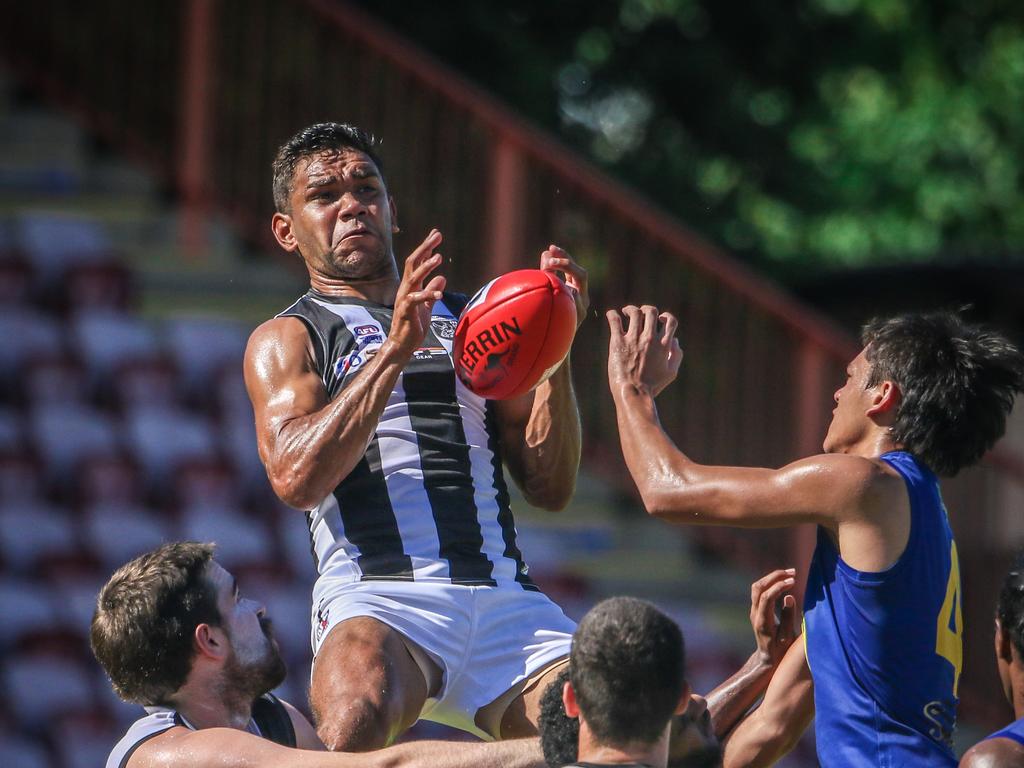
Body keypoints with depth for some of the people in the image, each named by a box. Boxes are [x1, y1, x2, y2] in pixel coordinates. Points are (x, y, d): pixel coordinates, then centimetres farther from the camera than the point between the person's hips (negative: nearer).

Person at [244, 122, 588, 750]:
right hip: (377, 597, -3)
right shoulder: (285, 340, 14)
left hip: (506, 598, 3)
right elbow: (297, 479, -6)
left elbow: (551, 487, 17)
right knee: (356, 723, -38)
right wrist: (395, 350, -12)